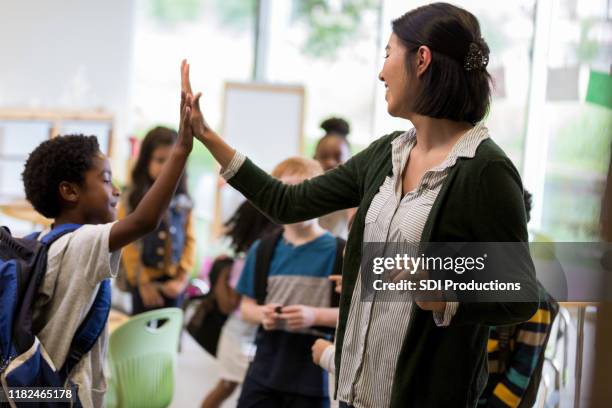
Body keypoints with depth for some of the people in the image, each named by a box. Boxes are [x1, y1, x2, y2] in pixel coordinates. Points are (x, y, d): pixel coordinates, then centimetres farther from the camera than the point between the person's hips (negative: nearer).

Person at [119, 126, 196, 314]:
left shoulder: (182, 202, 2)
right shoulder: (133, 199, -6)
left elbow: (190, 240, 2)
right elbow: (128, 244, -8)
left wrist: (182, 278, -7)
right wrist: (142, 282, -10)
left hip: (174, 282, 2)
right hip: (146, 281, -2)